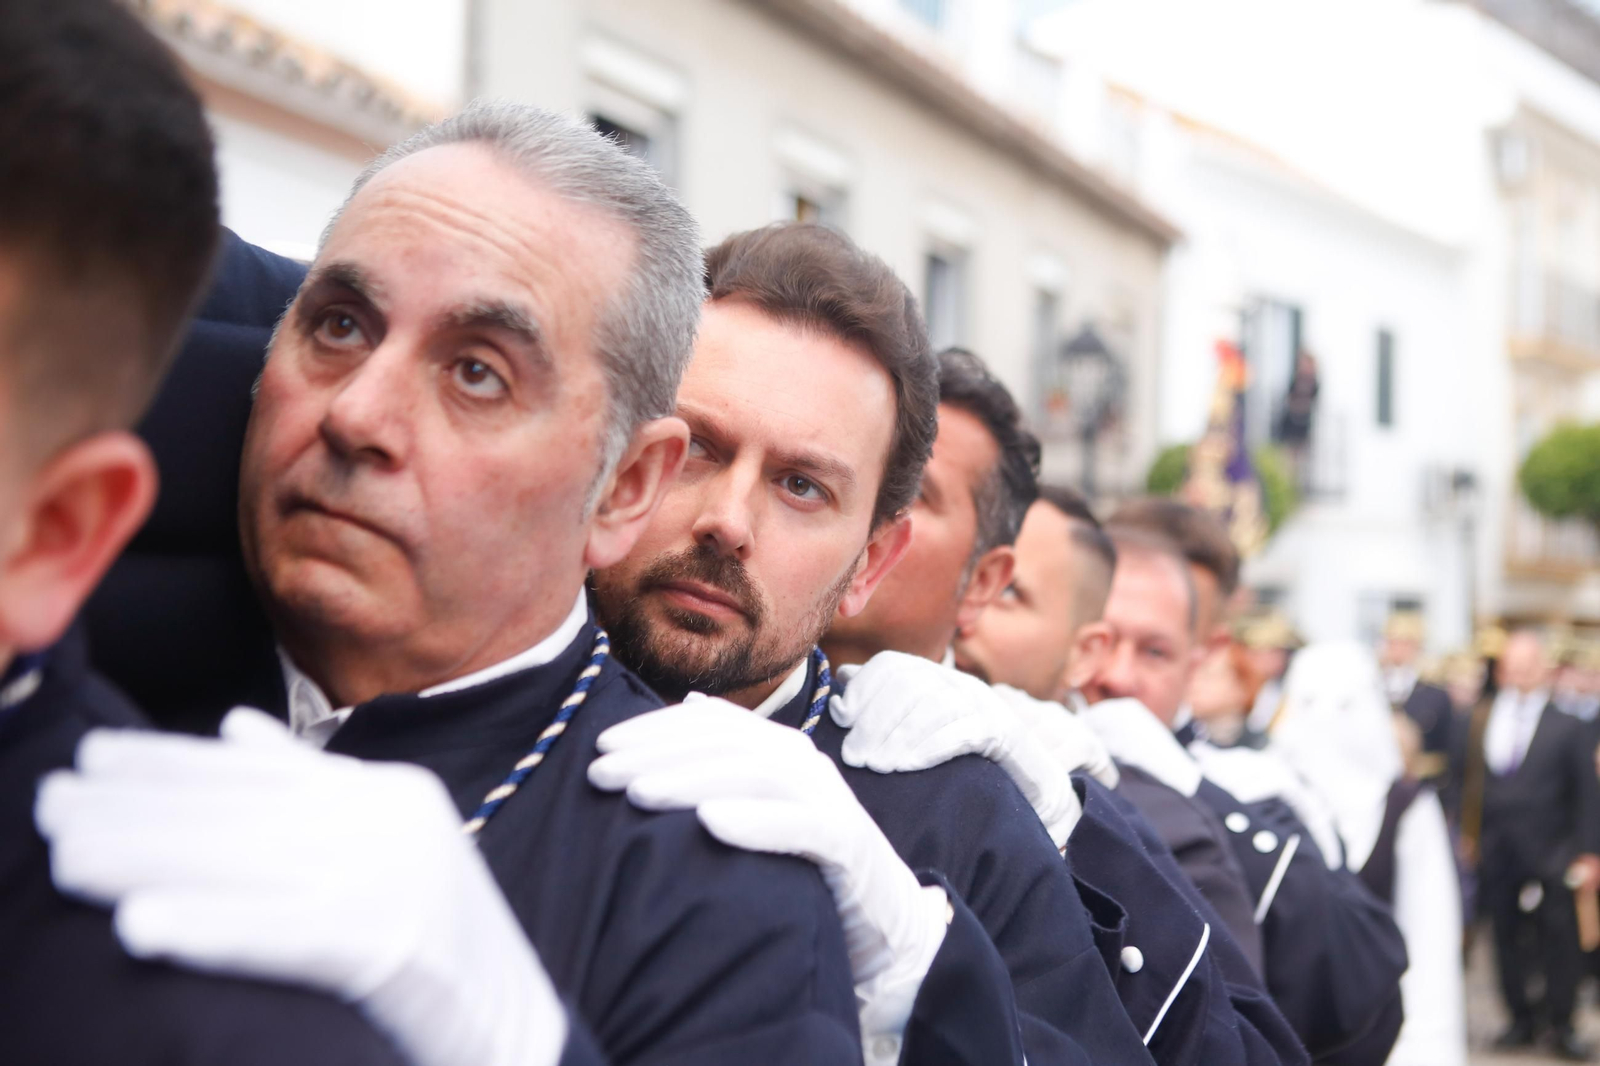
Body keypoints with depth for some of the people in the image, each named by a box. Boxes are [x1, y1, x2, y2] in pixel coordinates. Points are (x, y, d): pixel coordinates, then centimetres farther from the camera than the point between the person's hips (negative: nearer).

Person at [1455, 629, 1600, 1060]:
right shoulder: (1481, 720, 6)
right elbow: (1466, 775, 7)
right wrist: (1469, 834, 0)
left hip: (1550, 857, -3)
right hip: (1497, 855, 3)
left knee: (1559, 937, -1)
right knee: (1508, 938, 7)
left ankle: (1560, 1023, 9)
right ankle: (1522, 1019, 18)